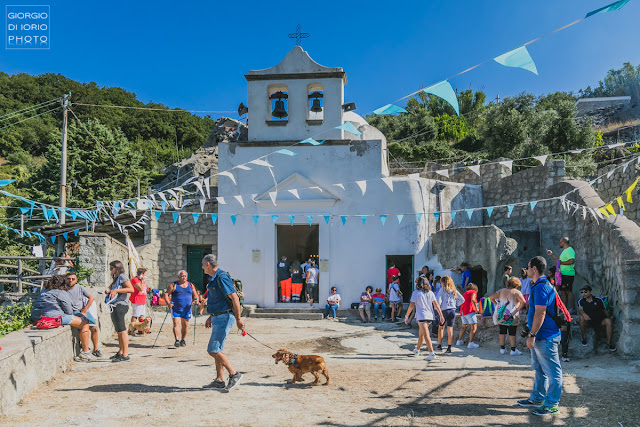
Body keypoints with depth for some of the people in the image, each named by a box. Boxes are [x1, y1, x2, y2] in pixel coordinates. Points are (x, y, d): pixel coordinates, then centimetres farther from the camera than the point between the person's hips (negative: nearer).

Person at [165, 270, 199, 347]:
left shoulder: (191, 285, 9)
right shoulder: (174, 285, -1)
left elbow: (195, 295, 13)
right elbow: (166, 294, -6)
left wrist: (195, 299, -10)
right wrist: (168, 303, -21)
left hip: (186, 309, 3)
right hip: (175, 309, -3)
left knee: (185, 325, 8)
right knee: (176, 324, -12)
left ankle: (183, 340, 22)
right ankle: (177, 340, -12)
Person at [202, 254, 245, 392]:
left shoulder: (221, 277, -17)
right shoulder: (213, 279, 15)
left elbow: (234, 298, -21)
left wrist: (238, 319, -21)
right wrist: (210, 317, 25)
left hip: (224, 317, -10)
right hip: (217, 317, 10)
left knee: (213, 350, -11)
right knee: (217, 350, 12)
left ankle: (234, 375, -1)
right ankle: (219, 381, 18)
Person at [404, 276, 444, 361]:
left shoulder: (416, 292, -5)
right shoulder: (430, 293, 7)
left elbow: (411, 305, -8)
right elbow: (436, 304, 3)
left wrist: (406, 316, 1)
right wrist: (441, 316, 5)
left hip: (421, 316, -6)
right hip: (429, 316, 6)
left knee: (426, 335, -10)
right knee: (421, 333, 22)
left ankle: (432, 354, -19)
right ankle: (417, 350, 37)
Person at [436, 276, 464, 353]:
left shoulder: (442, 289, -3)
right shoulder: (454, 290, 10)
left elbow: (438, 300, -12)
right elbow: (462, 299, 11)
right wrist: (455, 304, 15)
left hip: (444, 310, -3)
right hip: (453, 311, 3)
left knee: (441, 328, 14)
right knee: (450, 329, 3)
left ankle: (439, 346, 18)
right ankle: (449, 348, 0)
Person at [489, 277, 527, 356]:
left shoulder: (502, 291, 9)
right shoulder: (517, 292, -4)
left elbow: (491, 297, 10)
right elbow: (523, 302, -20)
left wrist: (496, 304, 12)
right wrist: (518, 309, -9)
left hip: (500, 316, 4)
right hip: (511, 316, -4)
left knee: (502, 332, 11)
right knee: (512, 333, 3)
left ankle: (502, 349, 18)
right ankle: (513, 350, 6)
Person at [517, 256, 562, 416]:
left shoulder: (541, 287, -20)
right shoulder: (539, 285, 14)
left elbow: (540, 314, -24)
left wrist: (532, 335, -22)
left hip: (546, 338, -11)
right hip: (539, 337, 11)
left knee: (552, 371, 0)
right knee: (539, 369, 20)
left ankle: (551, 404, 7)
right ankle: (537, 398, 31)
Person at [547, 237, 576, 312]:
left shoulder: (569, 250, -12)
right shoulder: (564, 251, 22)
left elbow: (572, 260, -26)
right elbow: (559, 259, 36)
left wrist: (562, 263, -18)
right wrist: (552, 254, 29)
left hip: (568, 274, -11)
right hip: (563, 274, 11)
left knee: (568, 291, -13)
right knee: (563, 291, 10)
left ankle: (573, 309, -12)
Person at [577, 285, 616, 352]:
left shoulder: (598, 300, 1)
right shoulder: (581, 301, 0)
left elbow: (604, 310, 9)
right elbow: (580, 309, -18)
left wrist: (608, 317, -6)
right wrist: (583, 314, -38)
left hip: (600, 321, 0)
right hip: (589, 322, 0)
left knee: (608, 321, -29)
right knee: (581, 317, -31)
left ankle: (609, 342, -16)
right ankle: (584, 337, -15)